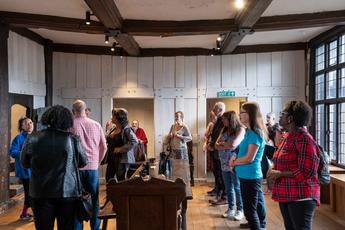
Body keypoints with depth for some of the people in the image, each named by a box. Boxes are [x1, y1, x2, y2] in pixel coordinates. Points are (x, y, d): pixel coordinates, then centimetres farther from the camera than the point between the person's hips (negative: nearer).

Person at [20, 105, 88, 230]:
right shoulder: (73, 139, -11)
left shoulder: (33, 139, -7)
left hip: (40, 193, 1)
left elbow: (25, 163, 8)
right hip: (68, 192, -1)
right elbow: (83, 162, 3)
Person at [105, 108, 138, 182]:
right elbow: (108, 141, 22)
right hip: (112, 158, 8)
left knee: (121, 180, -3)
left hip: (122, 159, -8)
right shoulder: (113, 129, 12)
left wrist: (120, 149, -20)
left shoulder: (126, 129, -12)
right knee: (108, 177, 11)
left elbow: (134, 141, -22)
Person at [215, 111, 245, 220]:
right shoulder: (224, 130, 11)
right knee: (228, 188, 14)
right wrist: (228, 145, -13)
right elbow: (216, 145, 5)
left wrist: (222, 144, -4)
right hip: (225, 163, 6)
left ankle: (240, 210, 17)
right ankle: (231, 208, 26)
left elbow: (233, 144, -23)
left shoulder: (240, 129, -10)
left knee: (237, 188, 5)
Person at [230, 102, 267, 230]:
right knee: (257, 207, 18)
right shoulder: (250, 132, 12)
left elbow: (249, 158, -20)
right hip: (247, 175, 9)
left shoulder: (255, 133, -17)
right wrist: (236, 158, 3)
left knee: (249, 210, -1)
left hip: (250, 176, -9)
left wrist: (234, 162, -5)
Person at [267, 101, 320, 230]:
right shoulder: (288, 137, 11)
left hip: (301, 197, -9)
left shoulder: (304, 139, -18)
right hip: (286, 195, 9)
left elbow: (306, 171, -22)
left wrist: (280, 174, -16)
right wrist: (275, 169, 3)